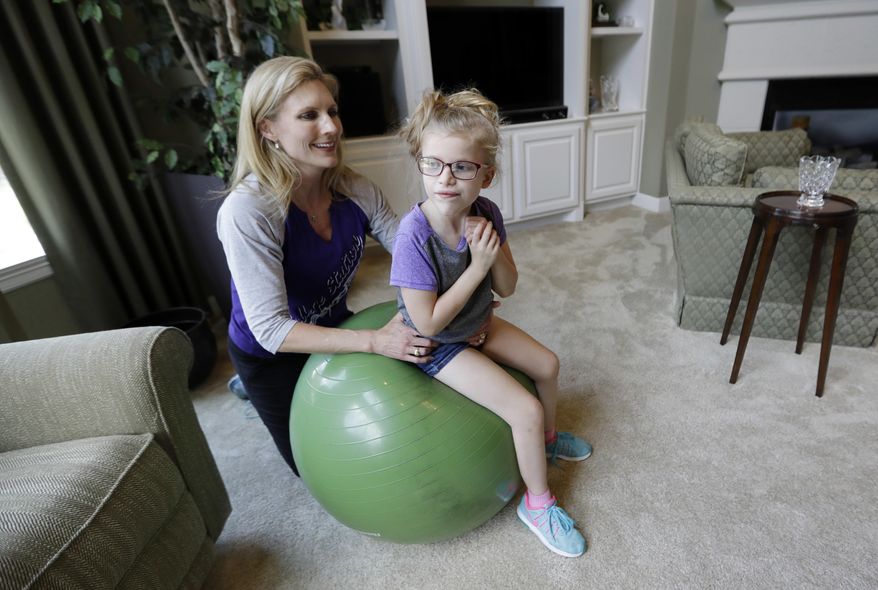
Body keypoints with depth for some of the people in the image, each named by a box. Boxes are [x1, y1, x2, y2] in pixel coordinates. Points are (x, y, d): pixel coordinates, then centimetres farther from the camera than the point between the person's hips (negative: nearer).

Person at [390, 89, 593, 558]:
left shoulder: (486, 214, -15)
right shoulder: (415, 235, -33)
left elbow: (507, 288, -7)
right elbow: (428, 323, -29)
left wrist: (495, 251, -28)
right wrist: (477, 266, -31)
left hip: (477, 324, 7)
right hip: (438, 346, -7)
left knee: (547, 364, 17)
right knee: (525, 410, -10)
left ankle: (547, 437, 49)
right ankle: (538, 504, 20)